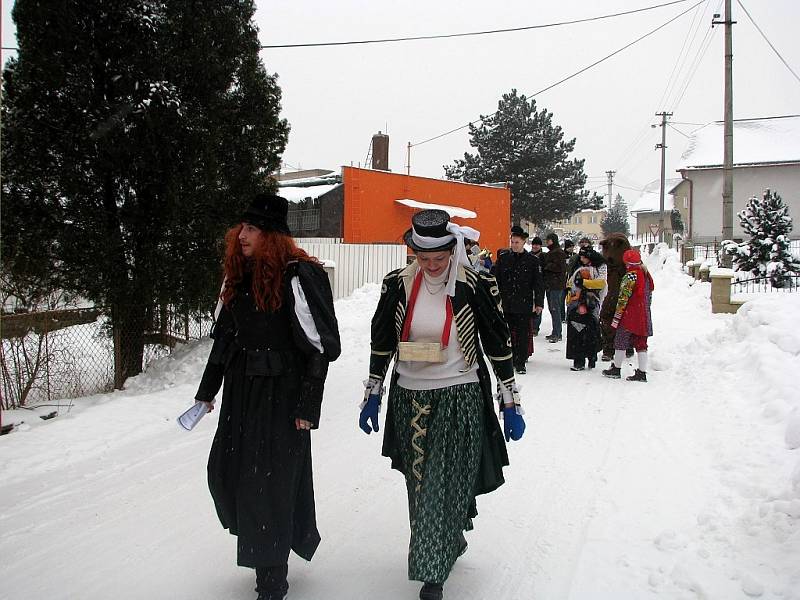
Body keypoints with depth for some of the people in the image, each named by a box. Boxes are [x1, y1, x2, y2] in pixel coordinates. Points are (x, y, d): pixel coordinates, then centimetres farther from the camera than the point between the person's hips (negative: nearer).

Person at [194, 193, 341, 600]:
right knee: (225, 471, 9)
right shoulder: (238, 275, 10)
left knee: (269, 482, -2)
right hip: (240, 390, 8)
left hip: (281, 394, -7)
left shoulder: (299, 275, -15)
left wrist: (308, 408, -15)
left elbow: (320, 346, -15)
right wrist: (207, 390, 20)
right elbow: (224, 335, 18)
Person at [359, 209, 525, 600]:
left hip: (460, 399, -3)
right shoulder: (398, 285, -1)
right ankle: (452, 539, 37)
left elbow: (499, 346, -2)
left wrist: (510, 403, 0)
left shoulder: (476, 285, -9)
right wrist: (372, 396, 11)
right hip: (410, 399, 4)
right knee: (419, 484, 13)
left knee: (446, 487, -3)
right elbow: (382, 343, 10)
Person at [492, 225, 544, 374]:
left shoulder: (533, 260, 2)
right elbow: (495, 280, 8)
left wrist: (539, 303, 0)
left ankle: (521, 363, 8)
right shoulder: (503, 258, 5)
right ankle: (510, 360, 18)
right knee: (508, 334, 8)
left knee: (523, 334, 0)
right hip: (506, 304, 2)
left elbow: (538, 283, 4)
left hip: (524, 304, -2)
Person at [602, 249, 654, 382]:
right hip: (644, 317, 7)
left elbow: (623, 299, -17)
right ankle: (642, 373, 6)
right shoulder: (647, 275, 10)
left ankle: (616, 369, 15)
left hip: (629, 316, -7)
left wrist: (617, 317, -13)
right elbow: (649, 296, 17)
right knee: (641, 344, 8)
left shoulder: (630, 277, -15)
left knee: (621, 341, 6)